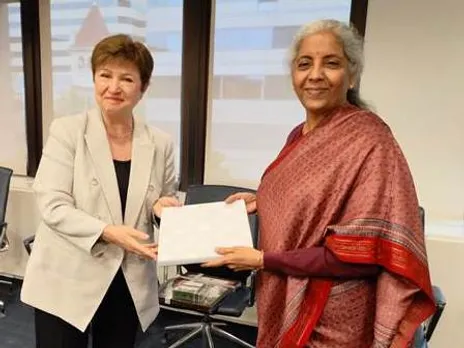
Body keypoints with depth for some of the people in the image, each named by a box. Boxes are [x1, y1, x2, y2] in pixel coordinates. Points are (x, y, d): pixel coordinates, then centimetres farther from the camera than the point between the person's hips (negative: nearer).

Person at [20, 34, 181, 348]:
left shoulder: (160, 144, 0)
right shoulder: (67, 131, -7)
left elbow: (166, 202, 10)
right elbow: (52, 206, -12)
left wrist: (164, 206, -14)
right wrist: (108, 232, -26)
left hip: (130, 284, 3)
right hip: (67, 281, -2)